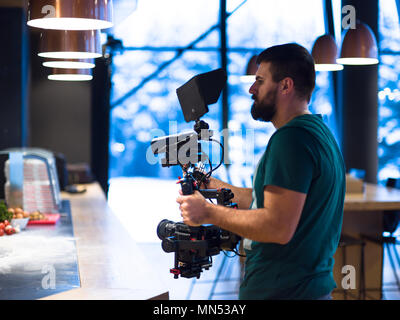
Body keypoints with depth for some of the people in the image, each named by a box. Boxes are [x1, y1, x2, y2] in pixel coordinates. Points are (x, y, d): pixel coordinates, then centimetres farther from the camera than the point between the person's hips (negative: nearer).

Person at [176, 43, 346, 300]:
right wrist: (211, 184, 22)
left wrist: (209, 212, -16)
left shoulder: (291, 138, -20)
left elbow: (278, 227, -26)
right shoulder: (321, 132, 13)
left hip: (280, 291, -10)